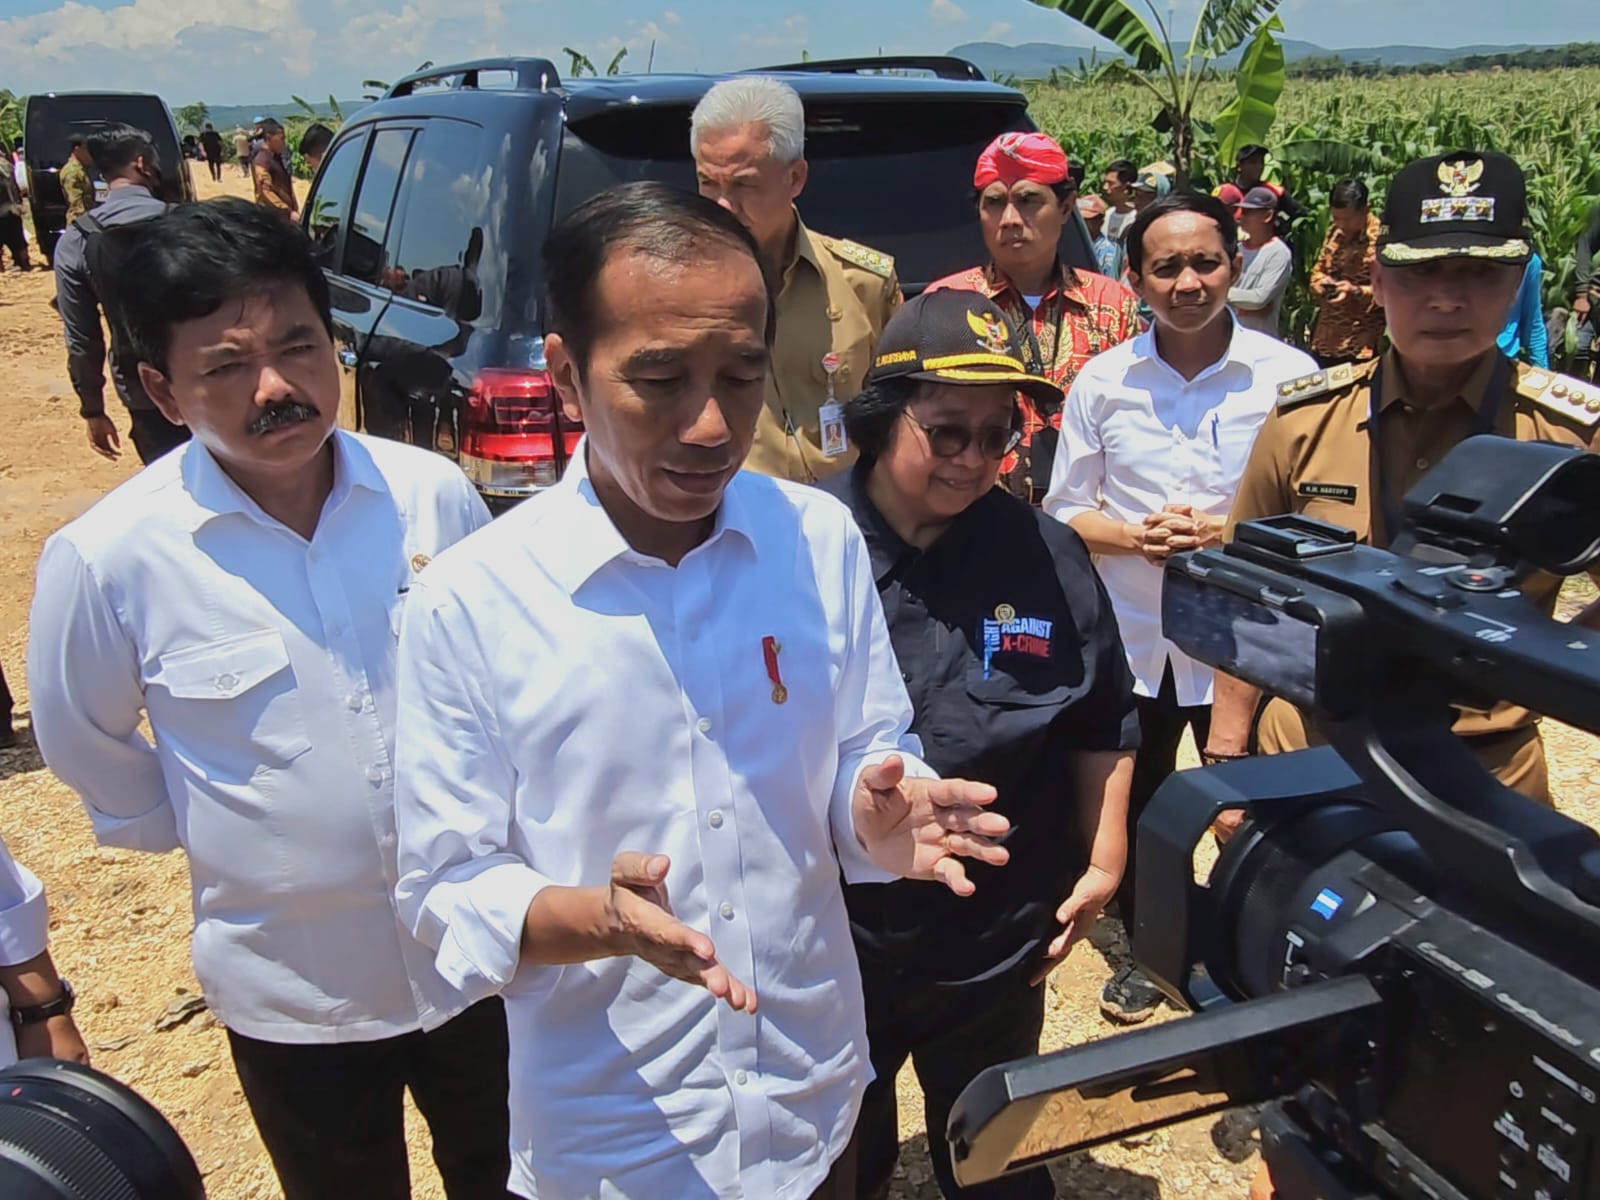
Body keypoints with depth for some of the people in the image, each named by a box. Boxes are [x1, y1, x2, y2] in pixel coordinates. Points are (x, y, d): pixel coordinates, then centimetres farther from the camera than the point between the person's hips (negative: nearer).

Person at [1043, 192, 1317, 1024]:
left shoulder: (1290, 377, -8)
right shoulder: (1101, 383, -1)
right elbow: (1063, 512, 4)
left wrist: (1227, 534, -19)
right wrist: (1135, 535, -15)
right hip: (1131, 638, 2)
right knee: (1134, 807, 16)